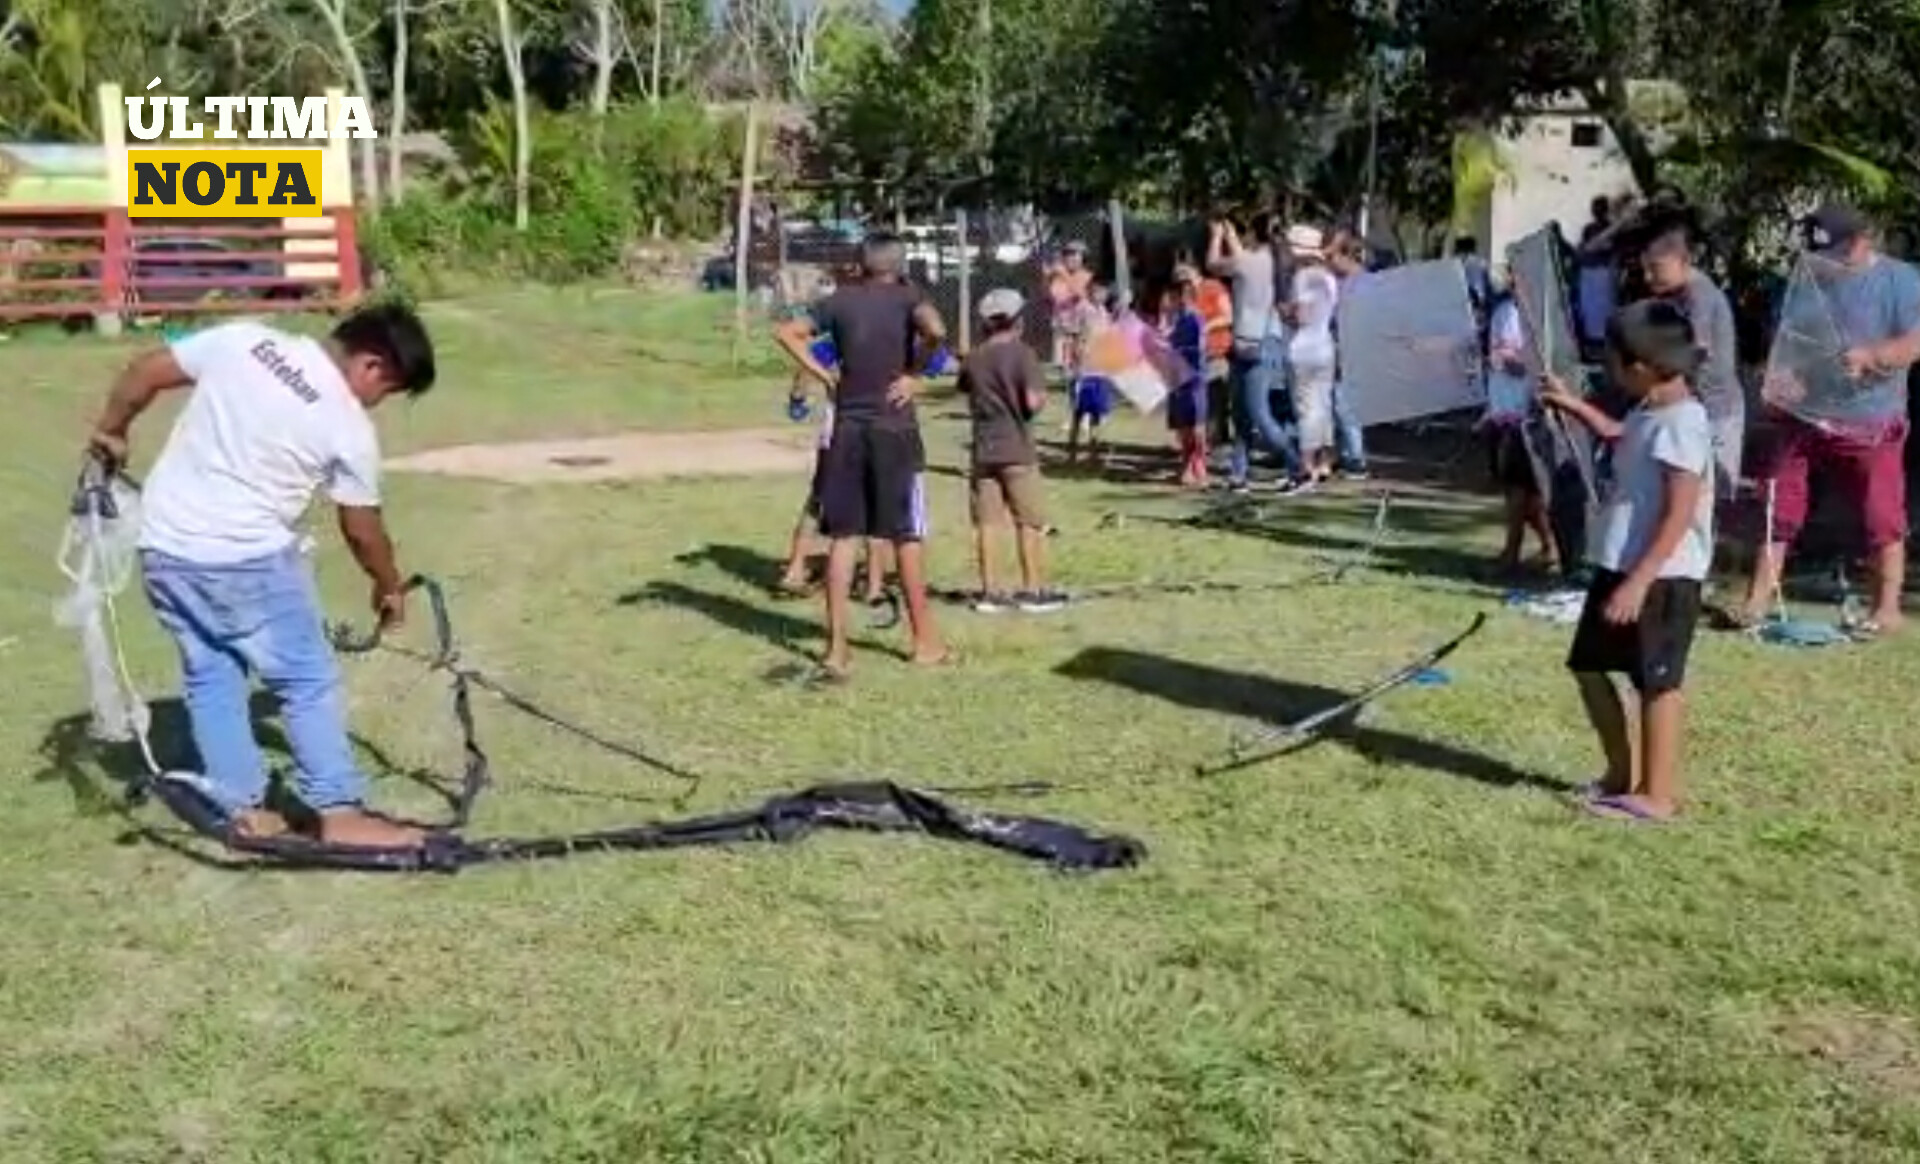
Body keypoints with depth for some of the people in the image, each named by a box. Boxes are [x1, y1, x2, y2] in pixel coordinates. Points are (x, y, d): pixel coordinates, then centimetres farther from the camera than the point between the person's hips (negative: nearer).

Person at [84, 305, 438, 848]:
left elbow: (144, 372, 6)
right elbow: (363, 531, 2)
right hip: (246, 559, -6)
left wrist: (111, 431, 23)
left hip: (164, 546, 6)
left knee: (209, 676, 17)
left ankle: (243, 808, 22)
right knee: (309, 681, 5)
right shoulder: (350, 428, -8)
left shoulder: (243, 338, 2)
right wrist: (390, 587, 19)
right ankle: (340, 813, 6)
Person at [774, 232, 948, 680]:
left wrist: (821, 373, 3)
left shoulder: (841, 300, 6)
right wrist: (915, 375, -10)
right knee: (907, 536, 7)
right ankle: (925, 641, 17)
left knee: (843, 537, 6)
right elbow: (936, 332, -24)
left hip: (847, 429, 3)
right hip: (895, 428, -3)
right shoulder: (907, 296, -3)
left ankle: (837, 646, 3)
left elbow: (786, 332, 2)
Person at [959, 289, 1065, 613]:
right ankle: (1032, 590, 8)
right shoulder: (1021, 353, -10)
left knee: (986, 522, 7)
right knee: (1029, 522, 5)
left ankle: (990, 591, 9)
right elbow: (1032, 401, -18)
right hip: (1017, 450, -5)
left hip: (983, 450, 5)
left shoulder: (972, 359, 6)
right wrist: (1042, 398, 2)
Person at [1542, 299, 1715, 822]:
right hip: (1619, 565, 10)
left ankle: (1657, 794, 11)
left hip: (1660, 576, -10)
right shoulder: (1648, 414, 9)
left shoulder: (1680, 423, -20)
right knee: (1589, 665, 16)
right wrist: (1573, 405, 31)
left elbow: (1679, 516, -24)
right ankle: (1623, 773, 29)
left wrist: (1638, 581, -27)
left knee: (1657, 681, 0)